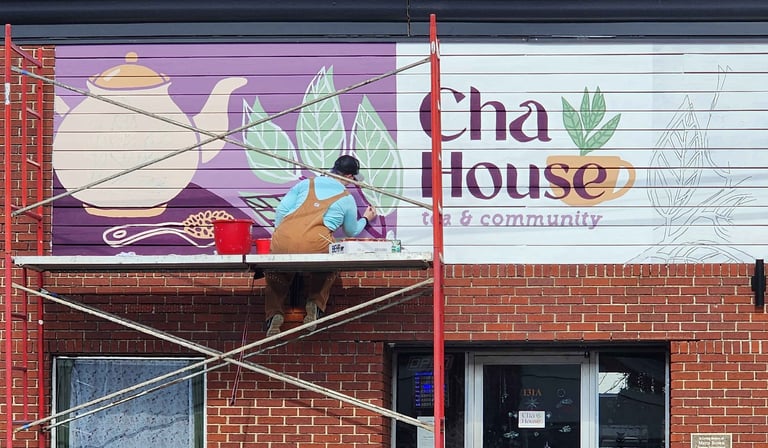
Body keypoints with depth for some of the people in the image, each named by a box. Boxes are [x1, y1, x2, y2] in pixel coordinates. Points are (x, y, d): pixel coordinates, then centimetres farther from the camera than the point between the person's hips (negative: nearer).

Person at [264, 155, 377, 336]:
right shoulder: (347, 199, 16)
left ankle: (275, 313, 7)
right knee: (329, 272, 31)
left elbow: (281, 210, 15)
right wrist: (366, 219, 52)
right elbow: (351, 231, 32)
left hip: (283, 241, 2)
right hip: (316, 245, -2)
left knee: (276, 276, 27)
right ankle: (316, 302, 14)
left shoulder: (307, 184, 20)